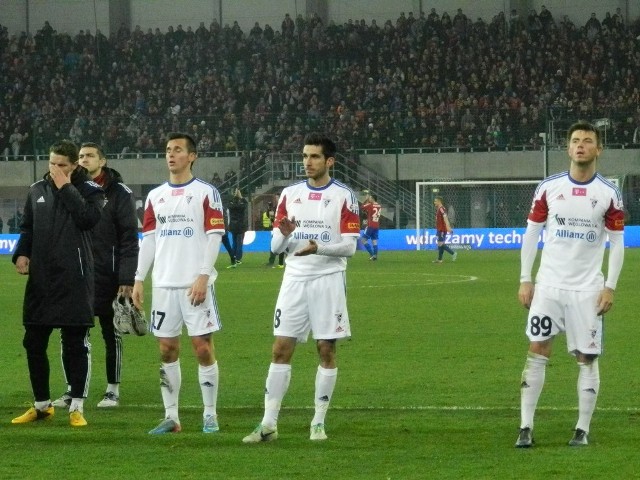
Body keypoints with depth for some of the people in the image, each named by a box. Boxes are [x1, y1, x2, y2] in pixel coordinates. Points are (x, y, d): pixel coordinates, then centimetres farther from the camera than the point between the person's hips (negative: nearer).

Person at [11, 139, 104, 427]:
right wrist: (21, 254, 4)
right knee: (33, 342, 7)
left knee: (75, 344, -2)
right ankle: (41, 405, 20)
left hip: (74, 279, -5)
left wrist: (66, 187, -15)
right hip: (40, 279, 5)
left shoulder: (89, 190, -1)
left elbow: (88, 219, -19)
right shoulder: (37, 191, 13)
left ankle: (77, 407, 5)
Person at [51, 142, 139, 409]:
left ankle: (113, 390, 14)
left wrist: (127, 279, -13)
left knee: (111, 334, 6)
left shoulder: (119, 194, -4)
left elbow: (129, 239, -7)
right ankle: (72, 389, 12)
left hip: (107, 276, -4)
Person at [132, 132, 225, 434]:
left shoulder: (205, 193, -1)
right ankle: (171, 417, 9)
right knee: (166, 350, 4)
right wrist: (139, 279, 6)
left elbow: (214, 237, -6)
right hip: (164, 284, 5)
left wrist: (203, 277, -14)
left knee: (202, 347, -4)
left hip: (195, 284, -5)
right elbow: (148, 240, 14)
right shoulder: (155, 196, 13)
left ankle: (210, 415, 4)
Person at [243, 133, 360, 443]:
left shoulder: (344, 196, -2)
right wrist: (284, 234, -15)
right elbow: (275, 246, 8)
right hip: (294, 279, 3)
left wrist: (318, 247, -23)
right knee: (281, 349, -2)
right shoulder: (290, 194, 9)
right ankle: (268, 424, -1)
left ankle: (319, 422, 8)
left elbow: (349, 246, -7)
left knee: (326, 350, 0)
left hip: (328, 280, -3)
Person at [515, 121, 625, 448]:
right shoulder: (548, 188, 2)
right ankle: (526, 428, -2)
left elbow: (617, 243, 3)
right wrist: (525, 280, 1)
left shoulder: (609, 194, -1)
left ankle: (583, 430, 10)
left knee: (587, 358, 1)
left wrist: (610, 287, -5)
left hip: (587, 291, -1)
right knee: (537, 351, -4)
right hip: (548, 285, 1)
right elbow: (531, 233, 7)